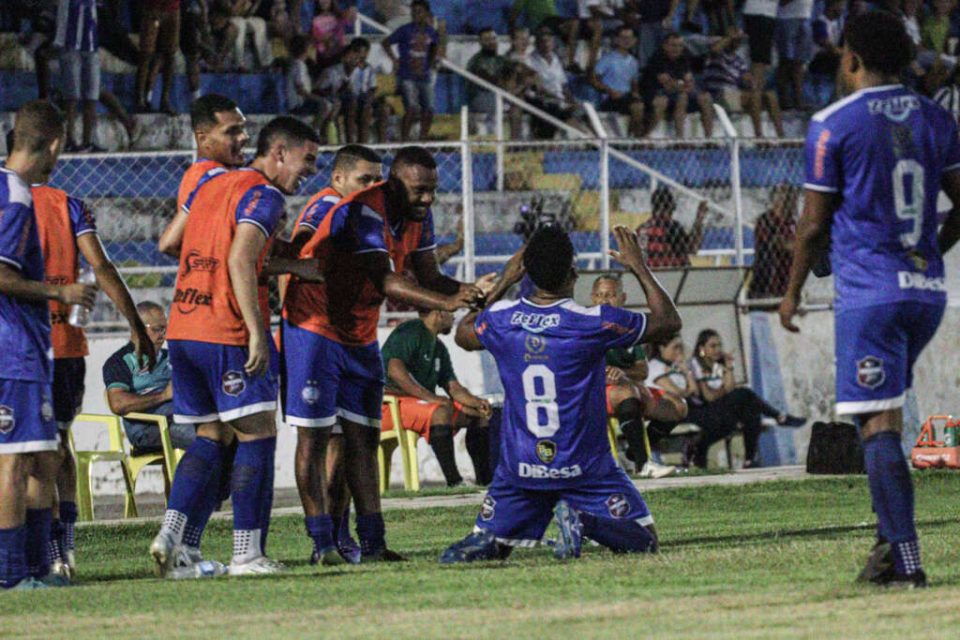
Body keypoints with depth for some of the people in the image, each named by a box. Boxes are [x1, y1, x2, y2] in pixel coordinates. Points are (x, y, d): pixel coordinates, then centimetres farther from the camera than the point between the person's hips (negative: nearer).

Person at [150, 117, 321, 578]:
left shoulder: (210, 186, 18)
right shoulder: (263, 195, -8)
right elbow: (240, 261, -20)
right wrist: (257, 332, -23)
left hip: (182, 329, 8)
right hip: (227, 333, -8)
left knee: (210, 437, 15)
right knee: (256, 436, -2)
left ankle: (170, 535, 2)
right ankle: (247, 553, -6)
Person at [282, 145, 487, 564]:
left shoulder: (417, 217, 1)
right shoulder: (363, 212, -26)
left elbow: (428, 277, 2)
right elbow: (387, 283, -35)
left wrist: (465, 291, -19)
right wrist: (446, 303, -44)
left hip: (360, 336, 9)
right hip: (315, 328, -9)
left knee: (363, 438, 5)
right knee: (314, 436, -7)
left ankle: (372, 544, 3)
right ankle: (323, 544, -7)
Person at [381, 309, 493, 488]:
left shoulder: (439, 348, 21)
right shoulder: (410, 332, -9)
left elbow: (453, 387, 14)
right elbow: (394, 370, -25)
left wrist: (475, 401, -8)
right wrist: (430, 397, -30)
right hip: (391, 403, -10)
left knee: (478, 415, 3)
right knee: (441, 410, -36)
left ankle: (484, 478, -5)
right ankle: (453, 480, -40)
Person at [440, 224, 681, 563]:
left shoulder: (500, 320, -4)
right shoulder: (593, 322, -14)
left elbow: (463, 334, 22)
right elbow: (669, 320, 0)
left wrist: (503, 283, 27)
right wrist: (639, 266, 11)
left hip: (519, 469, 3)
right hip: (584, 468, -3)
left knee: (490, 542, 20)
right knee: (644, 541, 6)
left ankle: (482, 545, -16)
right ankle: (584, 519, -23)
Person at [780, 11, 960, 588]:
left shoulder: (834, 125, -6)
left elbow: (815, 223, -3)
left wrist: (792, 291, 9)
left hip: (868, 291, -6)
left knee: (879, 425, -8)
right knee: (886, 417, 21)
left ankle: (906, 560, -14)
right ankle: (892, 539, 16)